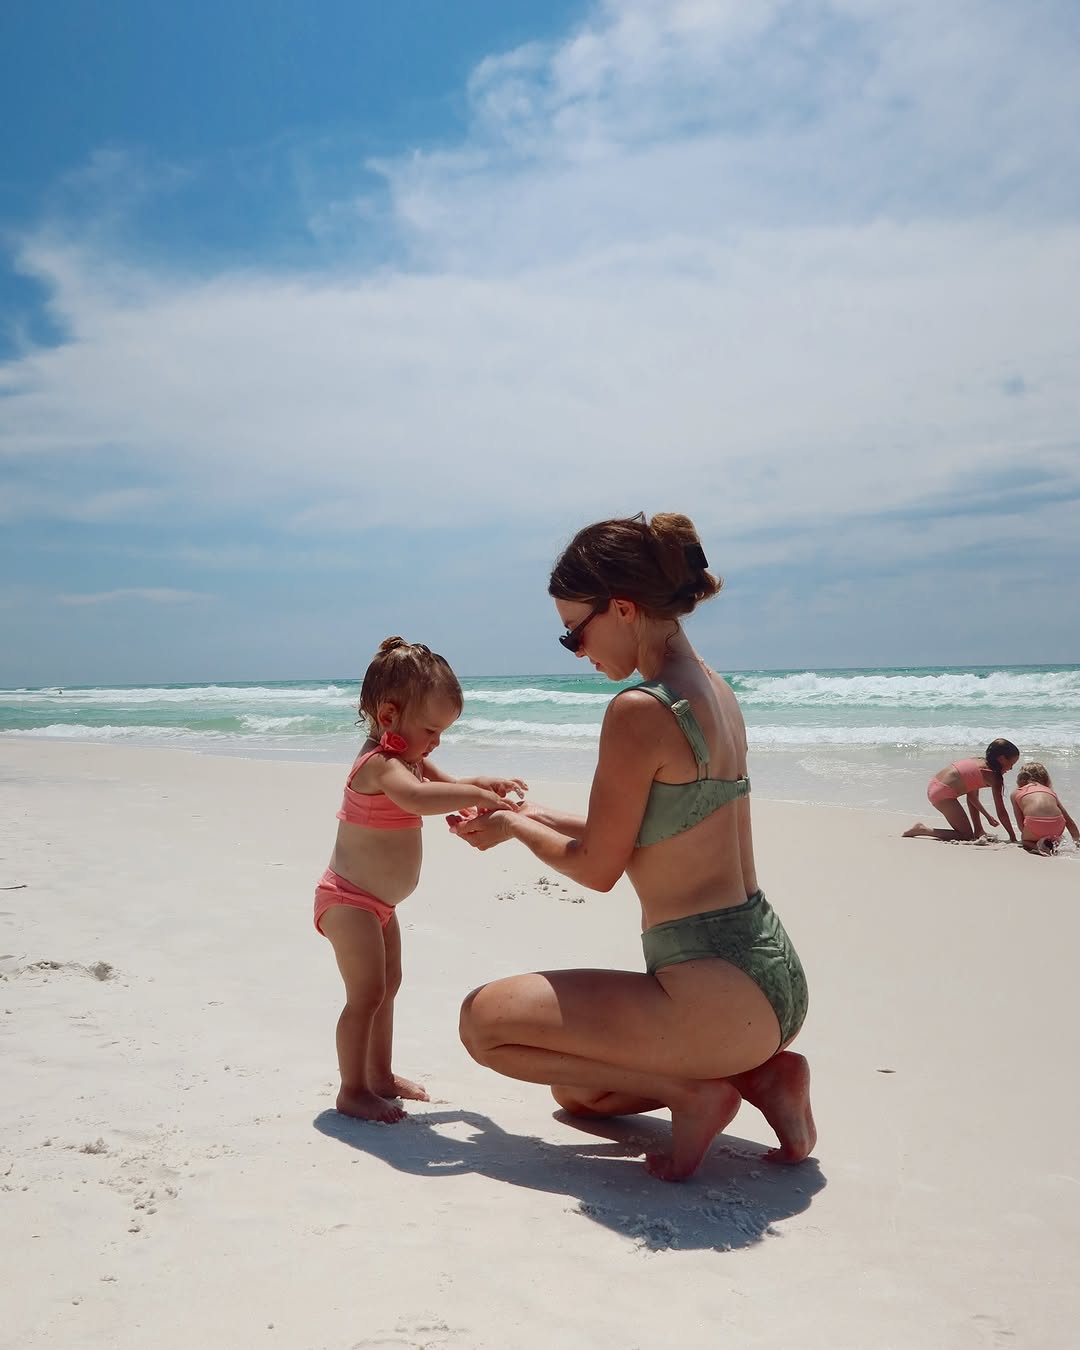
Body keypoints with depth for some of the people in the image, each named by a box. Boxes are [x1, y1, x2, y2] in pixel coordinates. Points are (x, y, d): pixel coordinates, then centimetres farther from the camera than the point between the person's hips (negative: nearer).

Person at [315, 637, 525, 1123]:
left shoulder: (407, 758, 6)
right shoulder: (381, 763, -26)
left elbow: (446, 785, 16)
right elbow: (415, 796, -48)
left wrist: (486, 785, -3)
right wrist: (477, 796, -46)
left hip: (376, 902, 11)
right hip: (349, 900, -11)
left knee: (387, 986, 19)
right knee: (366, 993, -8)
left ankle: (380, 1075, 33)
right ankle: (353, 1091, 4)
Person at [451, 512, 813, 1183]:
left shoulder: (640, 709, -21)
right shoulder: (715, 689, 8)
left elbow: (597, 868, -12)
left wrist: (514, 827, 7)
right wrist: (535, 816, 20)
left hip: (721, 992, -10)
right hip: (773, 979, 10)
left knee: (483, 1020, 1)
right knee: (574, 1088, 26)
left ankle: (690, 1092, -2)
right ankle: (761, 1073, 12)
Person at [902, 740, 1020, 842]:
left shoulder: (979, 761, 16)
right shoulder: (994, 776, -7)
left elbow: (972, 797, 23)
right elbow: (1001, 812, -5)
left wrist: (988, 816, 29)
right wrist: (1013, 837, 4)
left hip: (933, 785, 10)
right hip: (943, 794, -10)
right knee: (966, 836, 1)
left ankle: (978, 831, 32)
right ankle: (921, 829, -2)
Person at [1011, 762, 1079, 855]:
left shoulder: (1016, 793, 22)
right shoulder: (1050, 792, 31)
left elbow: (1020, 823, 17)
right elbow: (1068, 820, 34)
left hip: (1034, 823, -4)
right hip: (1056, 825, 4)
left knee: (1025, 841, 30)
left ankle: (1035, 845, -2)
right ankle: (1050, 844, 5)